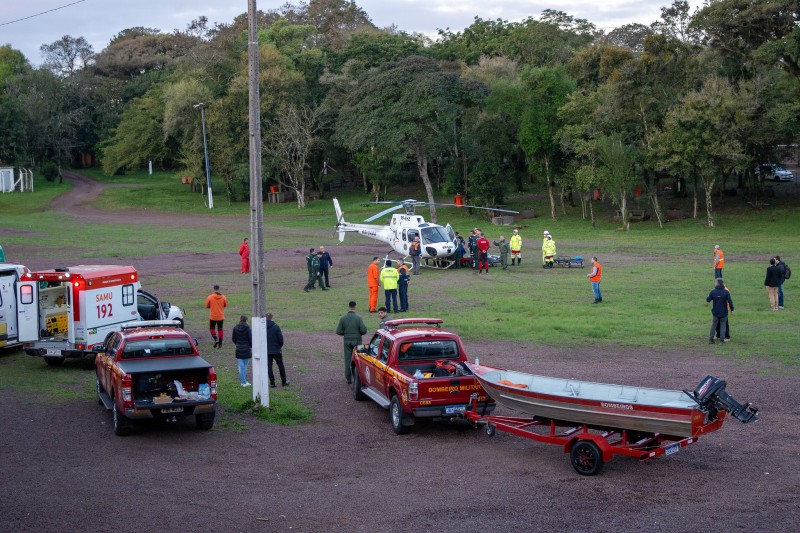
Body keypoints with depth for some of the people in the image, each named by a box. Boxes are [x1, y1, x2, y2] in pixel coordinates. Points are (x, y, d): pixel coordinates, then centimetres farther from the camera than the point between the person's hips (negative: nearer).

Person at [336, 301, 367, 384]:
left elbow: (338, 332, -4)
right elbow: (364, 330, -15)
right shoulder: (358, 318, -10)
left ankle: (349, 378, 8)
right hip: (357, 340, -2)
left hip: (347, 341, 2)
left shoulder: (343, 318, -3)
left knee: (348, 360, 6)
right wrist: (360, 333, 7)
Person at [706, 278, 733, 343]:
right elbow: (730, 302, -11)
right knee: (723, 325, 11)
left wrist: (707, 297, 22)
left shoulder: (713, 292, -8)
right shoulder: (726, 292, -10)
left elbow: (708, 300, -1)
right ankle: (722, 338, 9)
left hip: (715, 312, 1)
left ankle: (711, 338, 10)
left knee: (713, 325, 13)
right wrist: (732, 309, 1)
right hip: (723, 312, -1)